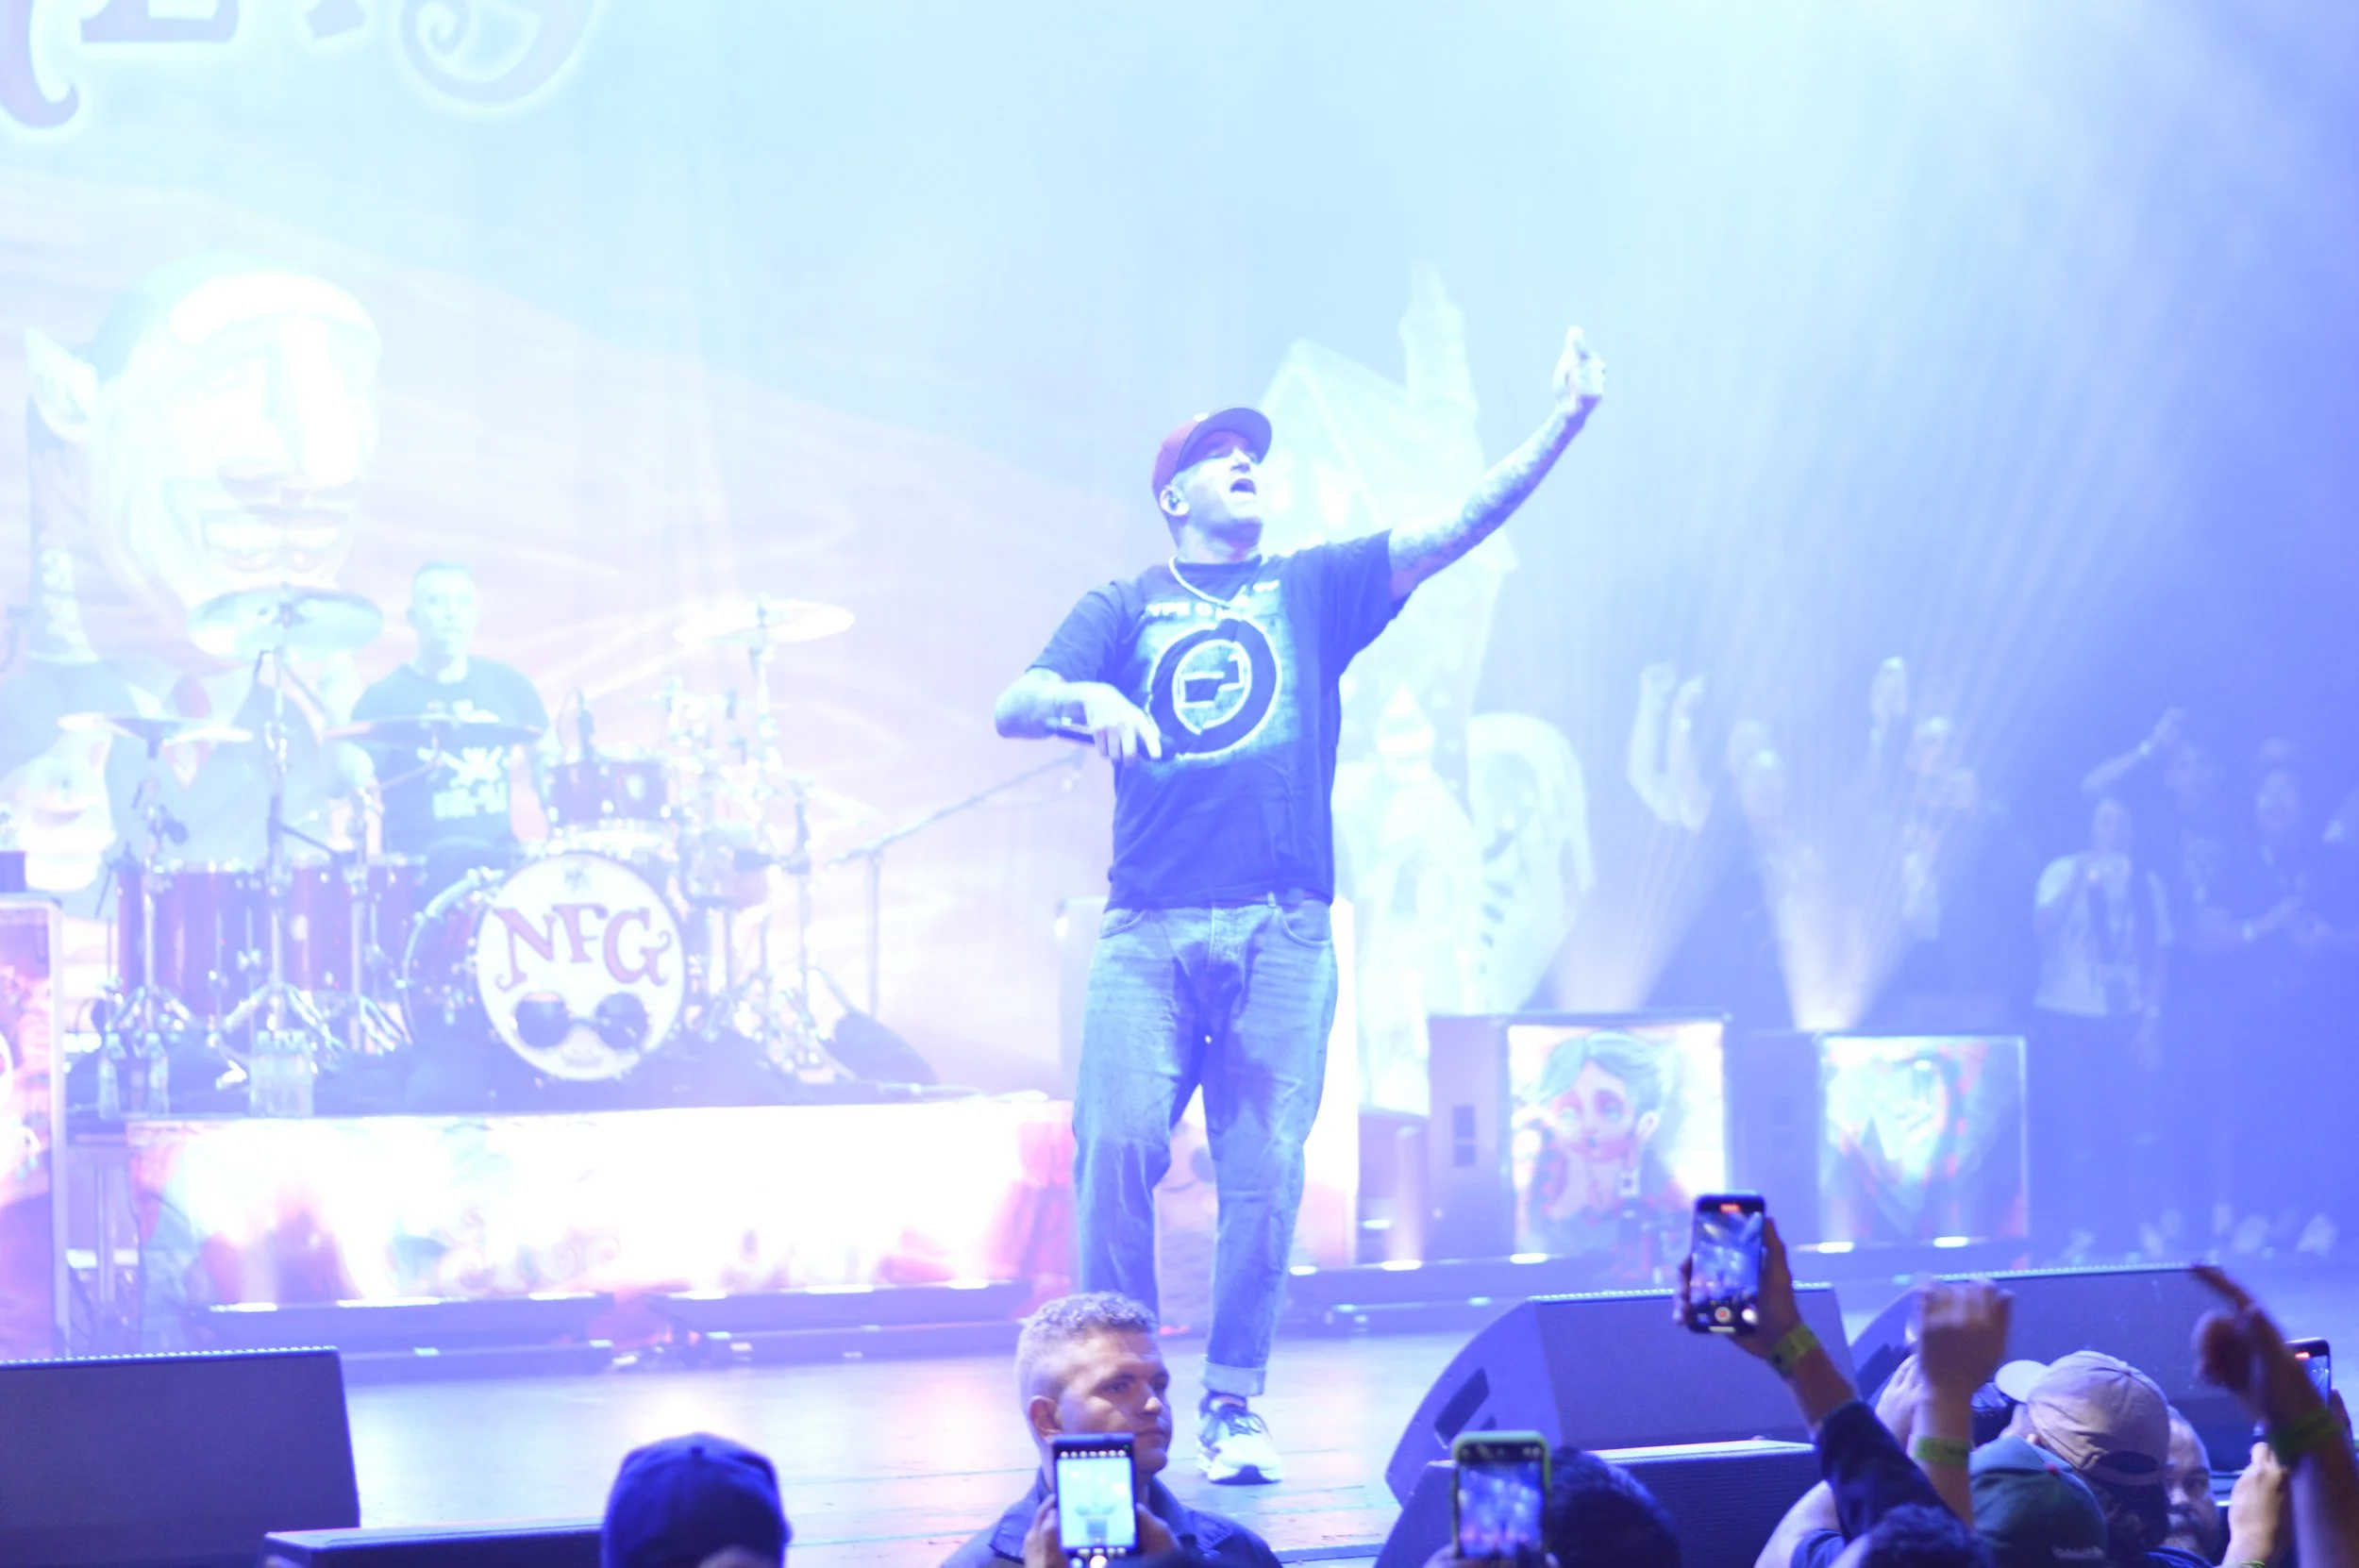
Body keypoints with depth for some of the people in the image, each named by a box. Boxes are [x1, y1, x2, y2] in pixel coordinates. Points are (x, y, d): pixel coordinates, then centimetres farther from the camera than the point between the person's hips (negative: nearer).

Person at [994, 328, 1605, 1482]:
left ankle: (1234, 1406, 6)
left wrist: (1564, 425, -4)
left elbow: (1460, 528, 7)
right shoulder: (1124, 609, 16)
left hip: (1282, 932, 1)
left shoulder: (1312, 589, 18)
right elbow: (1012, 708, 2)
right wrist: (1089, 699, -20)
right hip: (1149, 929, -1)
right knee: (1116, 1149, -12)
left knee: (1264, 1170, -4)